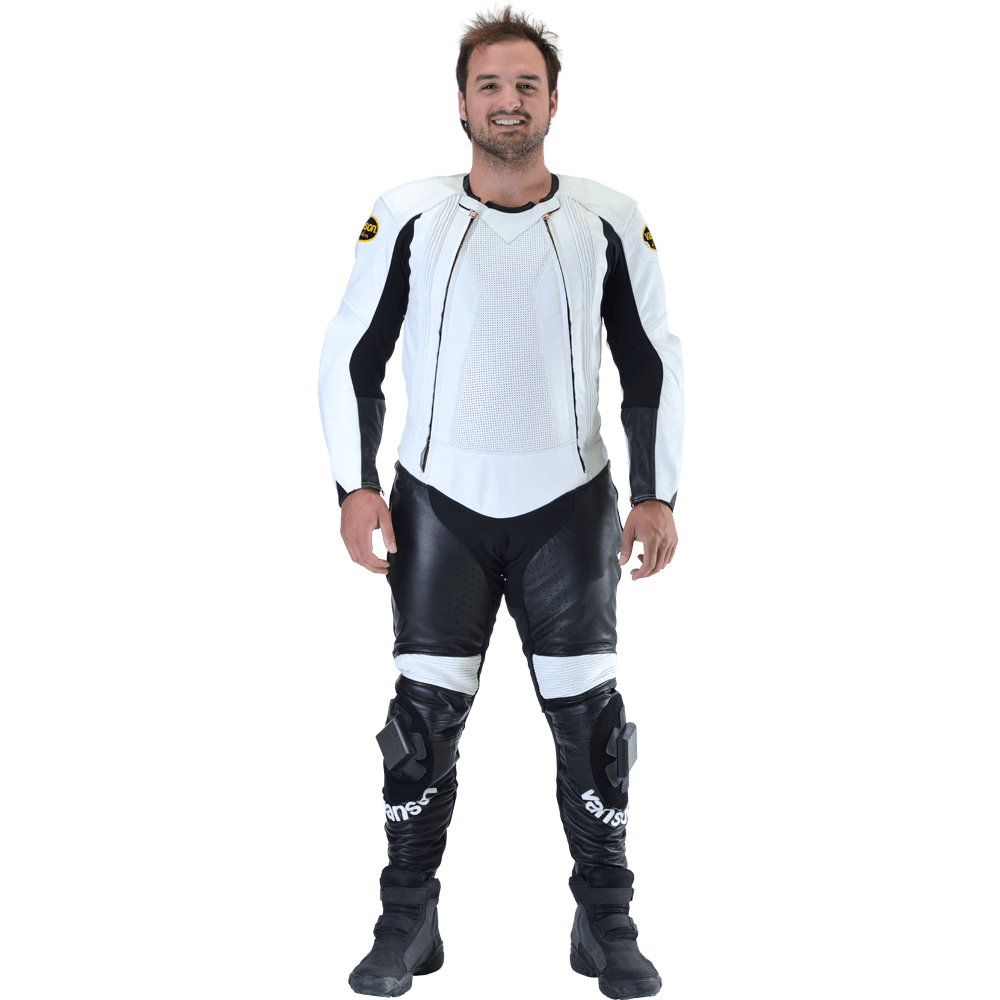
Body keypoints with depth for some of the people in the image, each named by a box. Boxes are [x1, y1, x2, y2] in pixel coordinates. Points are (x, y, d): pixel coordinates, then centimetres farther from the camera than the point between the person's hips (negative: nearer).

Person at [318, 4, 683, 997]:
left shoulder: (608, 222, 1)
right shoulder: (409, 216, -1)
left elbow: (654, 365, 7)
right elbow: (350, 356, 4)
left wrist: (656, 493, 1)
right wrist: (356, 486, -4)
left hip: (569, 505, 1)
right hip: (439, 505, 0)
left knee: (590, 718, 3)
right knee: (424, 716, 3)